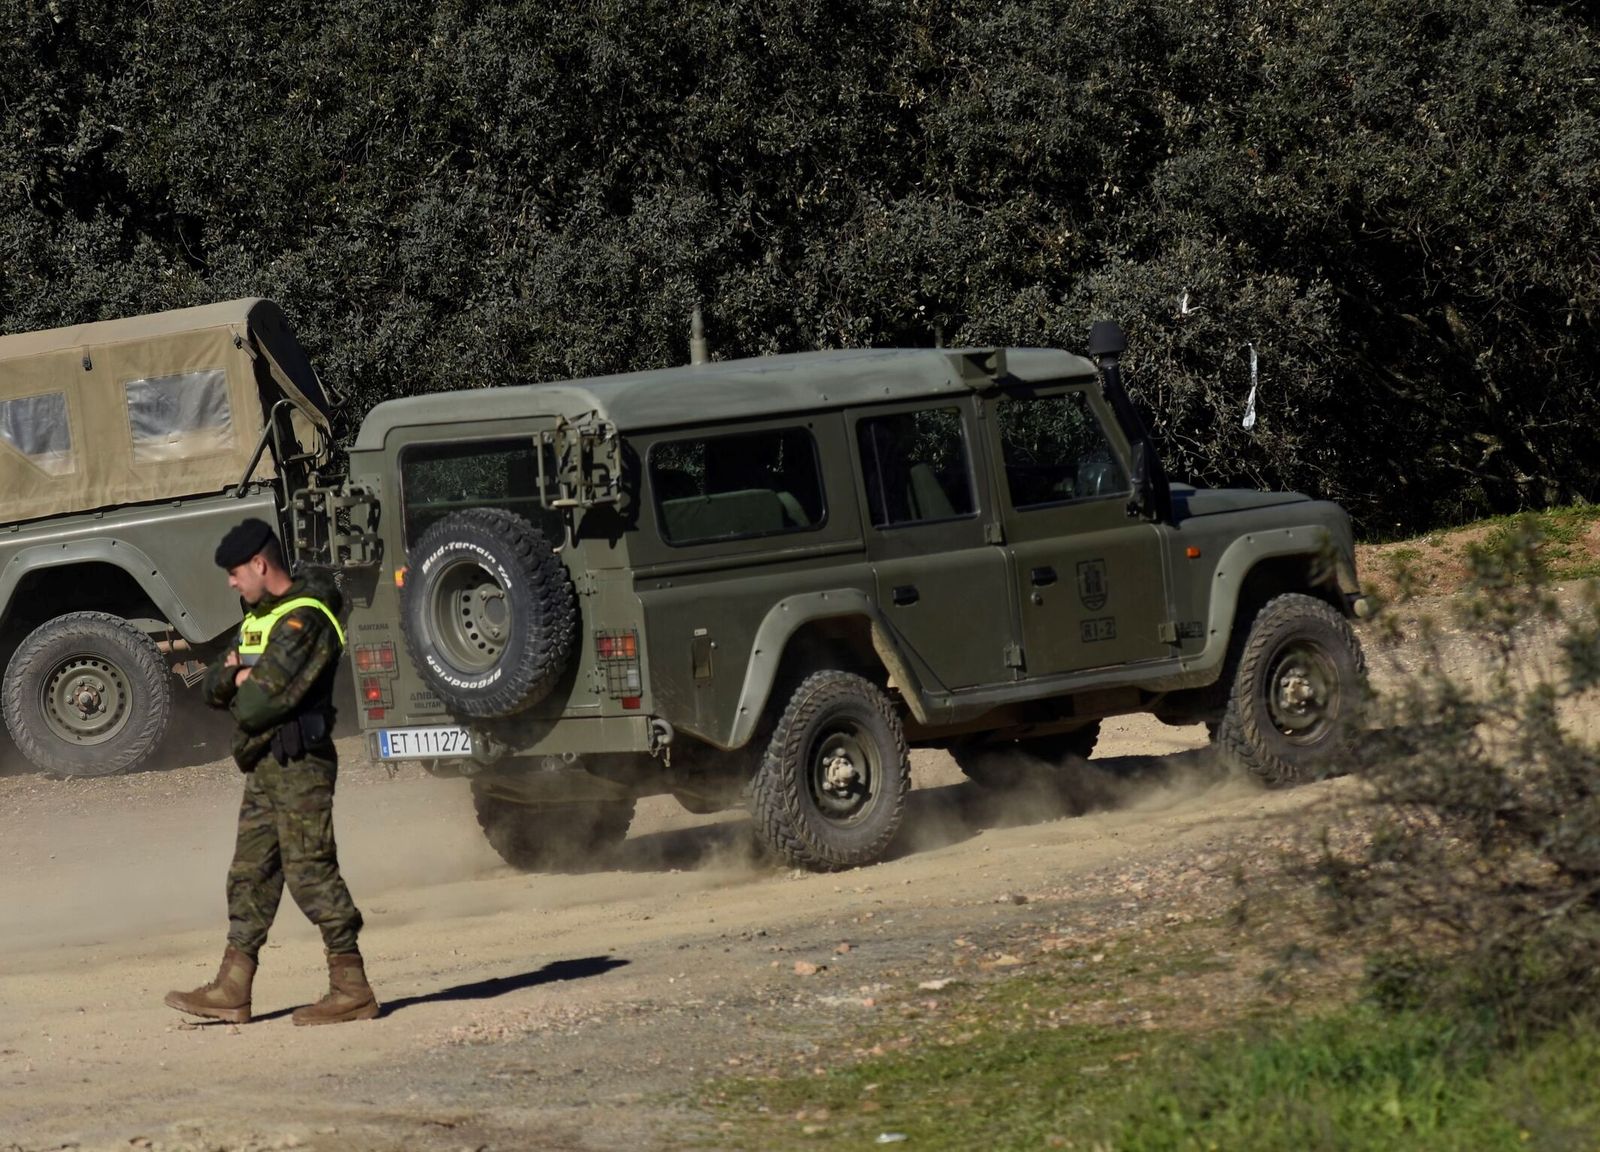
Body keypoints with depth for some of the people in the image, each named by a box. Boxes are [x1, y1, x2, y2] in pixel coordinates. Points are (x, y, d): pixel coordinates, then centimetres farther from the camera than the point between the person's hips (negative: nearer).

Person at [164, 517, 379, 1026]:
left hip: (299, 763, -10)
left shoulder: (305, 619, -15)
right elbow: (215, 690, 17)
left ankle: (352, 988, -8)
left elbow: (265, 700, -23)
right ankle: (232, 989, 13)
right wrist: (233, 672, -6)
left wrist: (244, 688, 0)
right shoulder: (259, 617, 18)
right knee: (250, 874, 10)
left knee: (311, 872, -10)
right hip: (264, 767, 10)